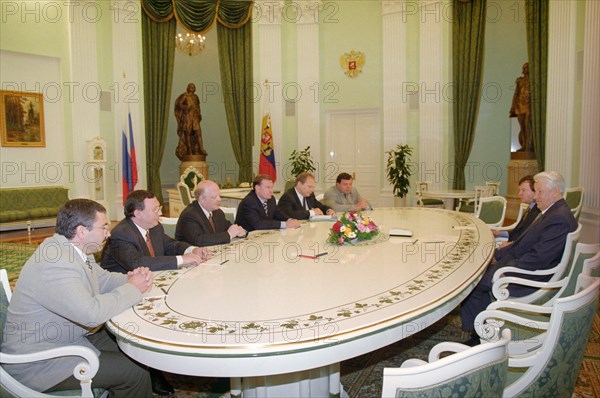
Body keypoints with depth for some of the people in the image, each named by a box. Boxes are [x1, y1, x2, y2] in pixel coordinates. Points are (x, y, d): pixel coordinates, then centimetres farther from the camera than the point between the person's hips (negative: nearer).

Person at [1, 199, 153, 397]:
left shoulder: (73, 249, 0)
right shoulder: (54, 265, -29)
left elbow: (102, 279, 11)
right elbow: (92, 313, -34)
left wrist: (130, 278, -9)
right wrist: (132, 288, -20)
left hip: (70, 336, 9)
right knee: (136, 374, -15)